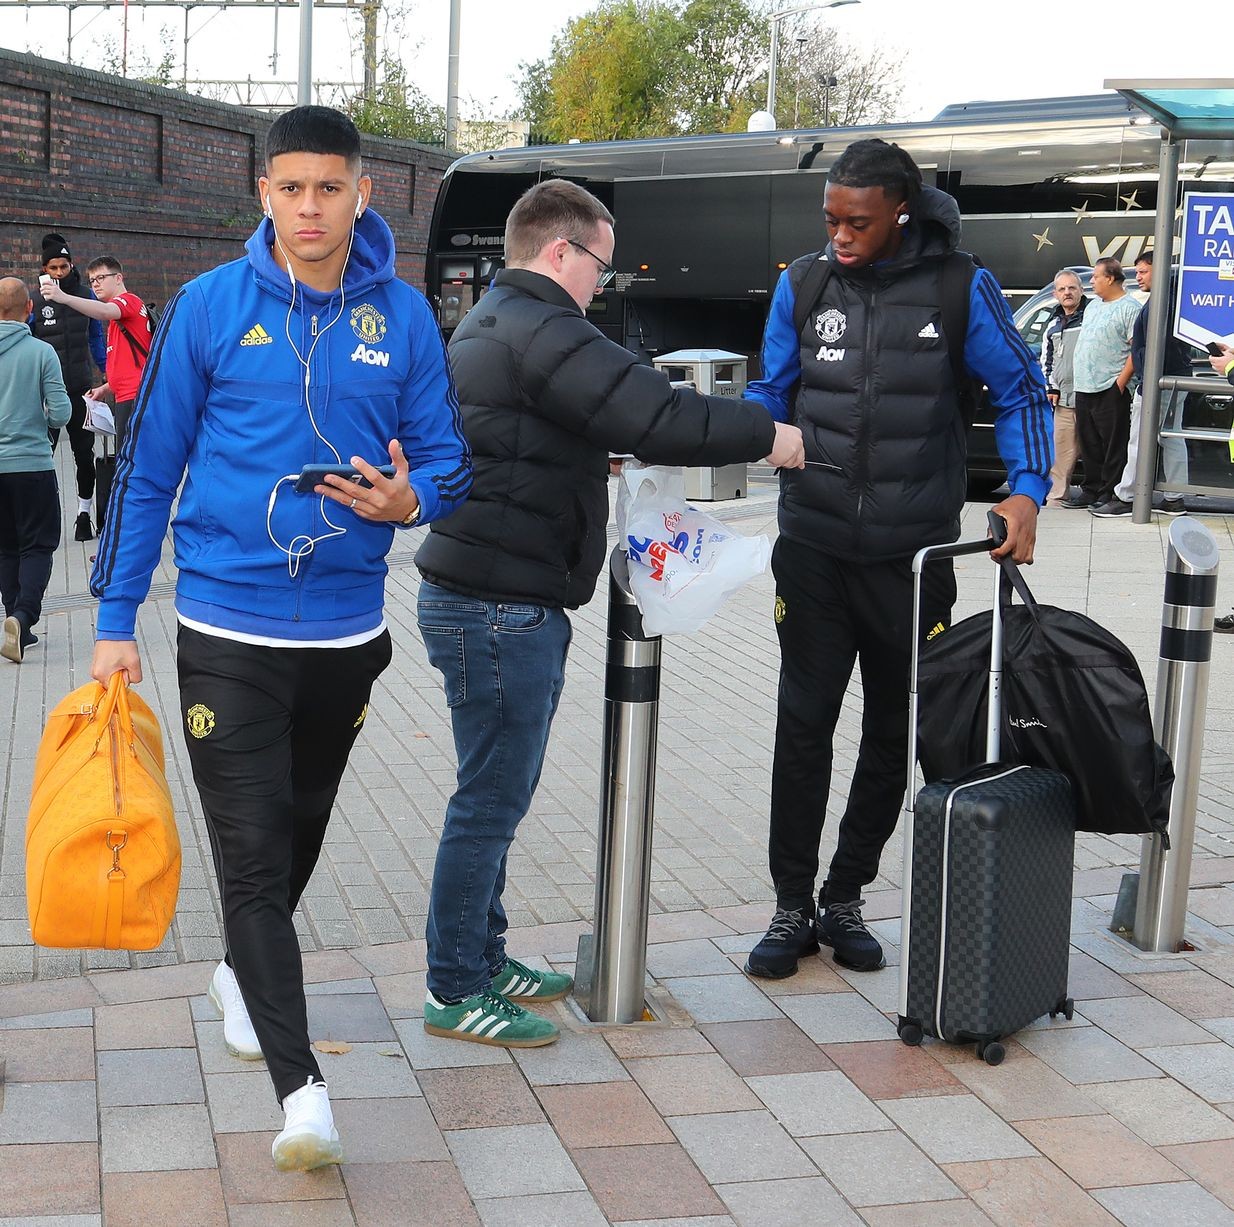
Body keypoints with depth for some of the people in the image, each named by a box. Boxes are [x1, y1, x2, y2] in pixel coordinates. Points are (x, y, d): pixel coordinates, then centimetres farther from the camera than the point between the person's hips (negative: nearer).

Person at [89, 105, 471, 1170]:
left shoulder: (403, 318, 0)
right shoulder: (211, 306, -5)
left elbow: (447, 459, 6)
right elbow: (149, 465, 0)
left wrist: (411, 498, -19)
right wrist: (116, 621, -1)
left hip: (347, 630, 3)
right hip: (227, 631, -3)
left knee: (300, 832, 20)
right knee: (251, 856, -7)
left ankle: (244, 971, 47)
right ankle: (301, 1089, -4)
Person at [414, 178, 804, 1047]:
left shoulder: (493, 324, 19)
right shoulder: (538, 332, -17)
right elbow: (653, 414, -23)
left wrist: (605, 450, 11)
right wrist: (768, 436, -12)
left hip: (493, 598, 11)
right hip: (500, 607, -11)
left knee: (498, 793, 18)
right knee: (492, 801, -3)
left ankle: (483, 958, 29)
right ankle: (456, 993, 7)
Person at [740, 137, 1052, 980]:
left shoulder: (958, 288, -5)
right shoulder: (804, 284, 1)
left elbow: (1021, 391, 1)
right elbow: (771, 395, 9)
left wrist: (1026, 491, -14)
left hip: (914, 557, 0)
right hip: (814, 549, 1)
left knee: (894, 735, 11)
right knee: (804, 727, 3)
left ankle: (845, 897, 27)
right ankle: (793, 904, 17)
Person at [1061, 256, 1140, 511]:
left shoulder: (1130, 308, -7)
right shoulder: (1092, 306, 20)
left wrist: (1121, 381, -18)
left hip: (1110, 391, -9)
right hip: (1084, 388, 9)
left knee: (1113, 446, -4)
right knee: (1089, 444, 12)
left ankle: (1110, 494, -1)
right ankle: (1091, 490, 19)